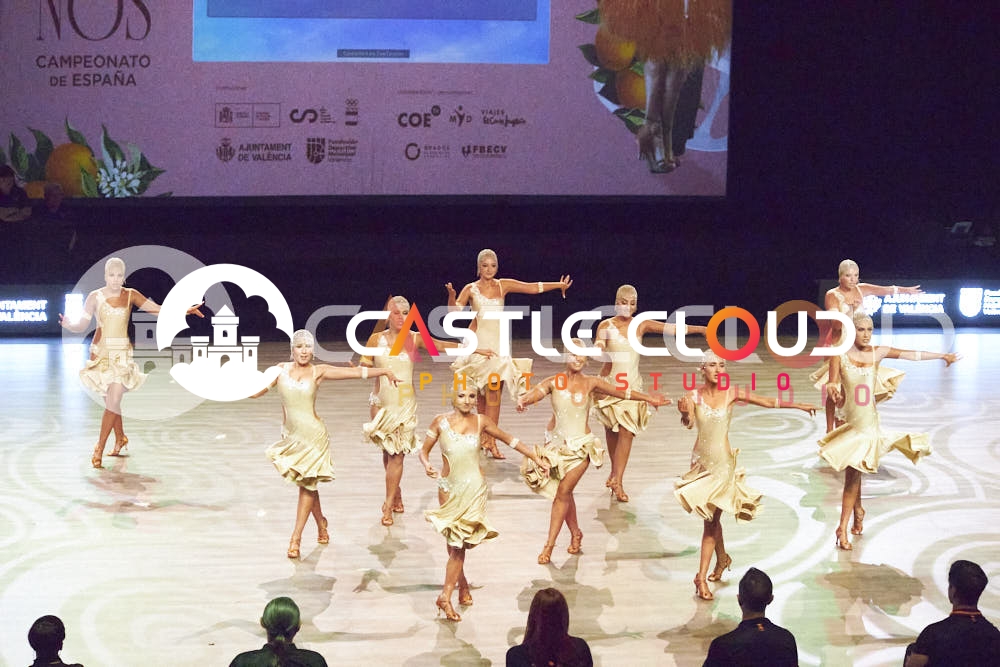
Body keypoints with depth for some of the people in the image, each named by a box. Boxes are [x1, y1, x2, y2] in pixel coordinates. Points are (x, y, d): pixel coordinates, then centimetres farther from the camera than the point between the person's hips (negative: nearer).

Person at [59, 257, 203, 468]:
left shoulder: (130, 296, 2)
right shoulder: (95, 297, 0)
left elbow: (158, 309, 0)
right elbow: (82, 325, -1)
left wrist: (183, 310, -11)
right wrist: (68, 325, -22)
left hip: (122, 354, -1)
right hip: (101, 353, 1)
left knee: (113, 401, -12)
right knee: (111, 401, 7)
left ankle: (99, 448, -7)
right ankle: (120, 438, 31)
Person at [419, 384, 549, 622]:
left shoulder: (480, 422, -1)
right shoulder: (441, 422, -3)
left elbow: (509, 439, 10)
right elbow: (424, 451, 3)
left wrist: (536, 458, 8)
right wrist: (427, 465, -20)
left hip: (474, 488, -1)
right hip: (449, 487, 1)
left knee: (460, 542, -8)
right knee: (453, 542, 7)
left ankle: (446, 596, -7)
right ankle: (462, 585, 28)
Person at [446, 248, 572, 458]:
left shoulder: (504, 285, 10)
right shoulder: (471, 289, 4)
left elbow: (534, 287, 12)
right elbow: (454, 311, -6)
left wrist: (559, 285, 11)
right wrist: (451, 295, -24)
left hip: (498, 342, 2)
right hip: (479, 341, -2)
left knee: (494, 392, -6)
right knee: (483, 393, -4)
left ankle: (488, 440, -6)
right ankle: (485, 438, 2)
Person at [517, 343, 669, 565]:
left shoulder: (590, 383, -1)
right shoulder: (554, 382, -3)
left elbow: (621, 392, 9)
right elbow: (536, 392, -21)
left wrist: (649, 398, 16)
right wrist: (523, 401, -44)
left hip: (582, 446, -2)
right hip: (559, 444, 2)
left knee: (563, 491, -8)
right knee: (565, 493, 8)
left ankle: (549, 545, -5)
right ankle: (576, 534, 32)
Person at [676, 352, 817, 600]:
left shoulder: (732, 394, -7)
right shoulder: (694, 396, -7)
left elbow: (767, 402, 1)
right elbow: (689, 423, -21)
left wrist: (799, 406, 3)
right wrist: (685, 413, -44)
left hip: (723, 461, -2)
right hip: (701, 460, 2)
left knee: (711, 519, -4)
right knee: (711, 517, 14)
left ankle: (702, 577, -1)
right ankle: (722, 559, 39)